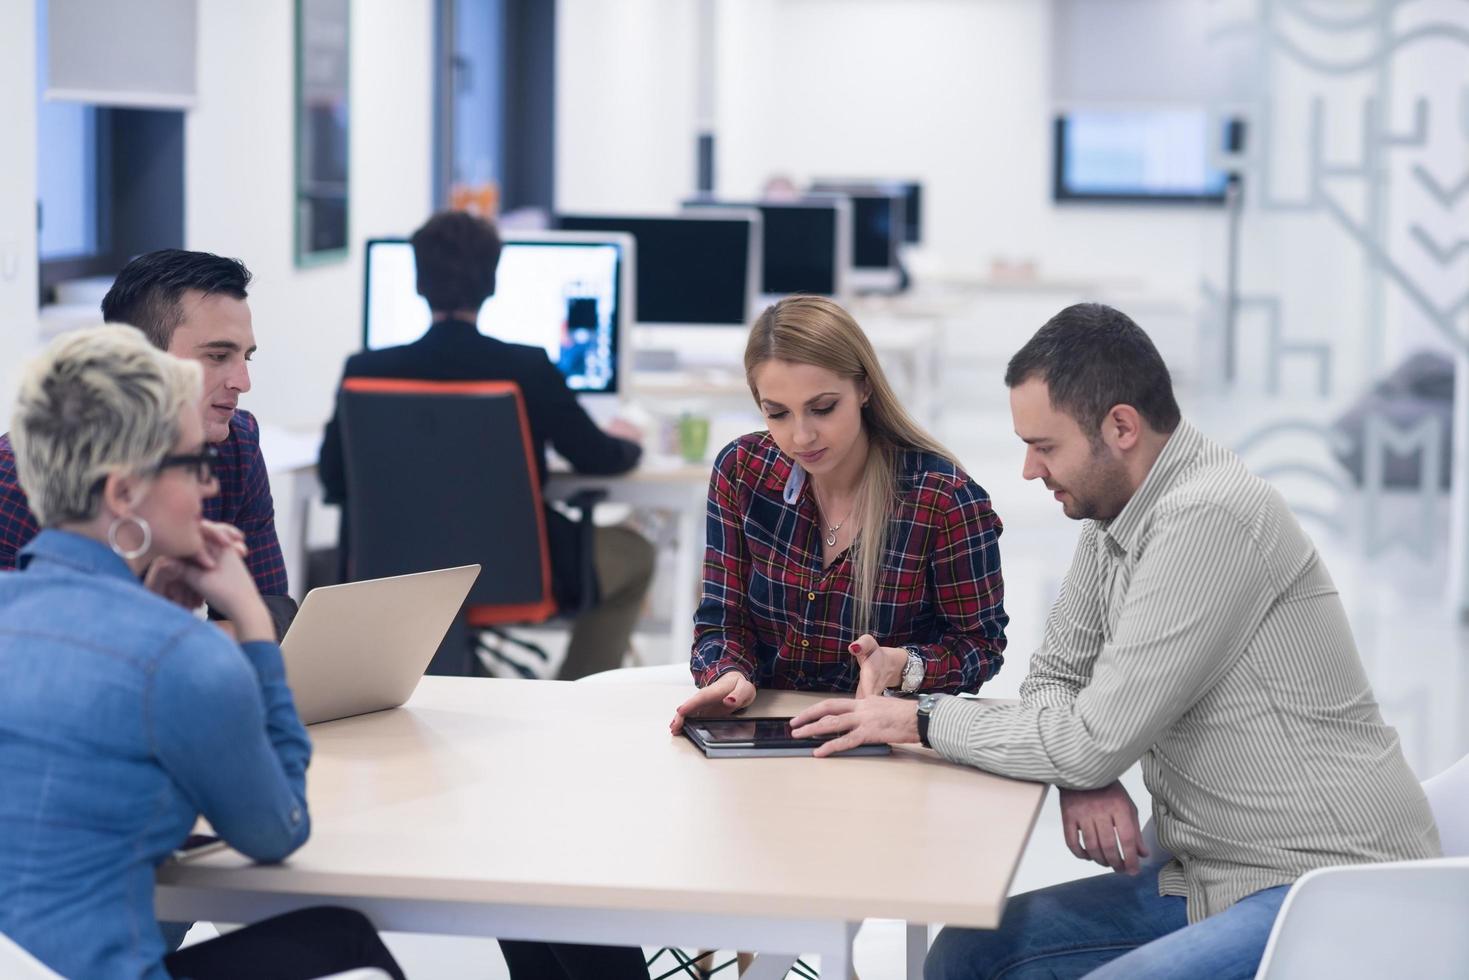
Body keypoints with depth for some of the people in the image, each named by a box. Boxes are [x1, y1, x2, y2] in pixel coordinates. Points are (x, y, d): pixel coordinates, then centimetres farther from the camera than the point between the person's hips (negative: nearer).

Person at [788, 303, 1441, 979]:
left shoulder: (1206, 519, -22)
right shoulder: (1111, 516, 8)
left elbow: (1095, 739, -21)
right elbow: (1054, 680, 16)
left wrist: (924, 722, -8)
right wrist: (1083, 776, -7)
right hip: (1208, 874, 9)